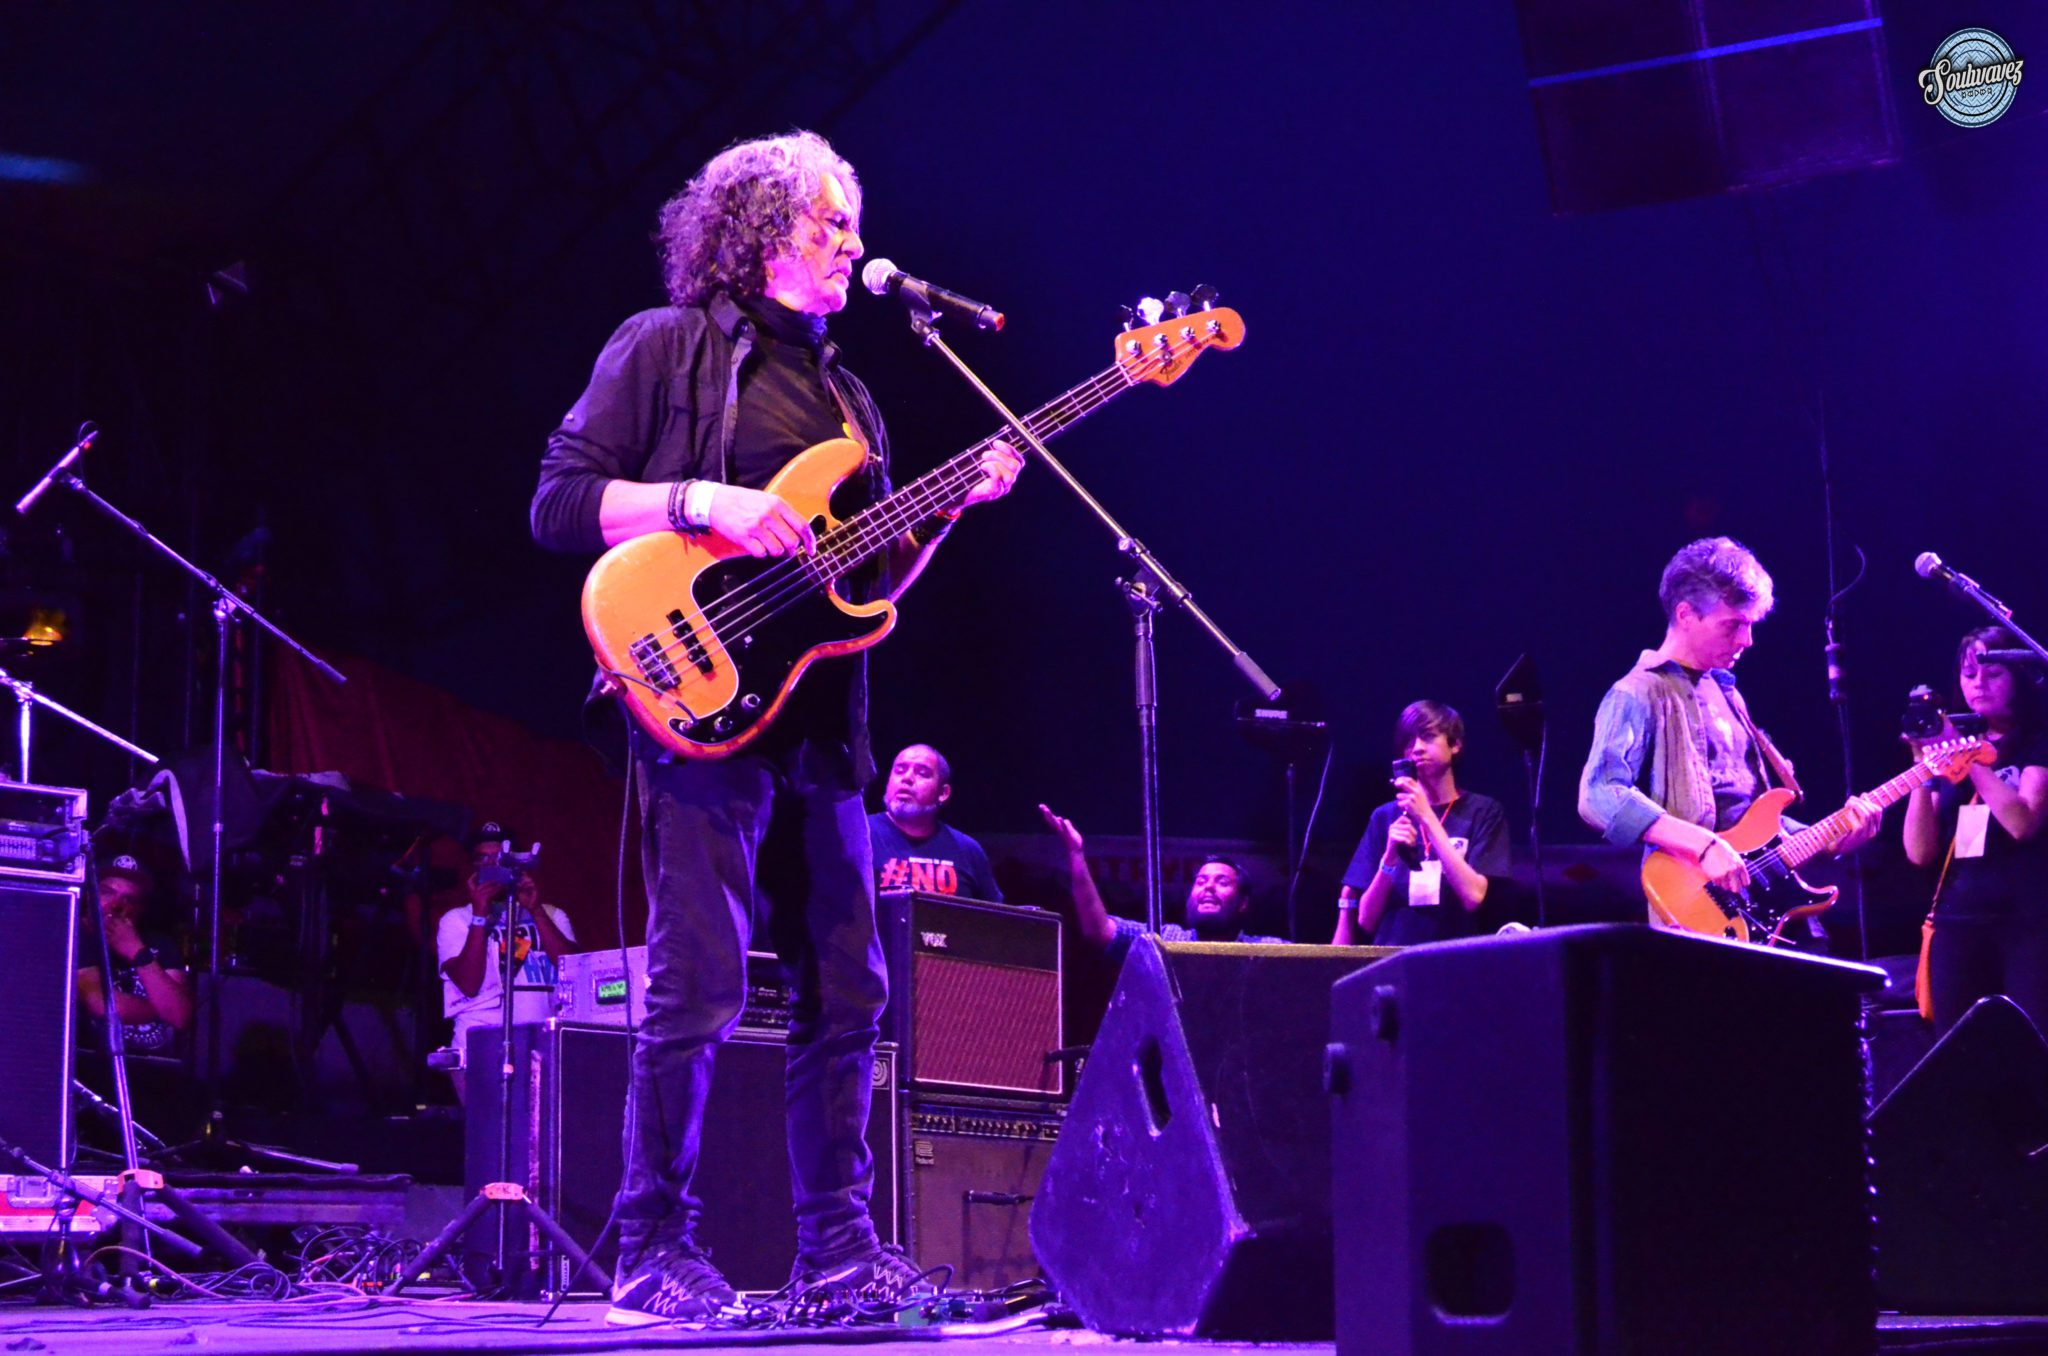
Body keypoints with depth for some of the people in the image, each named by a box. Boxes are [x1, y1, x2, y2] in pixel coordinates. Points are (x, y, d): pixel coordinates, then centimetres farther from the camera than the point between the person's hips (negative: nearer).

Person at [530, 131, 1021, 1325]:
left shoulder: (844, 393, 22)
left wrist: (950, 508, 6)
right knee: (699, 990, -10)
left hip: (821, 724, 7)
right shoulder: (667, 349, 2)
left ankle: (838, 1241, 16)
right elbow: (560, 504, -5)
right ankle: (656, 1251, 0)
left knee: (847, 990, 7)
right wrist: (706, 502, -16)